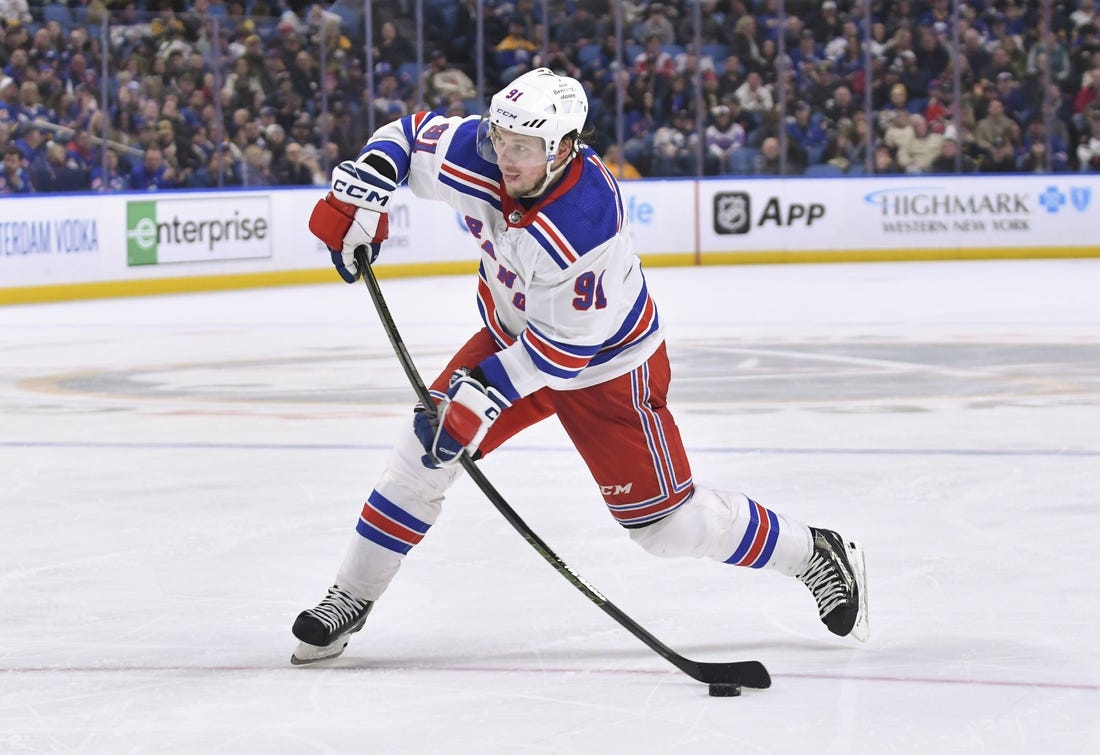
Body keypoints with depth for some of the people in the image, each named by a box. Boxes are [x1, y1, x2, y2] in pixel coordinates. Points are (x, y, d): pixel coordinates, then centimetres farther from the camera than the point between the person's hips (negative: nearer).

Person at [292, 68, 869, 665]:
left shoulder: (585, 225, -38)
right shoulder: (480, 157, -21)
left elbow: (562, 348, -31)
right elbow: (408, 135, -2)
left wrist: (482, 394, -35)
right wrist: (358, 195, -18)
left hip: (603, 364, -6)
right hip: (514, 332, 6)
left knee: (664, 521, -4)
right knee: (425, 448, -5)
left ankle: (816, 555, 15)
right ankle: (348, 602, 8)